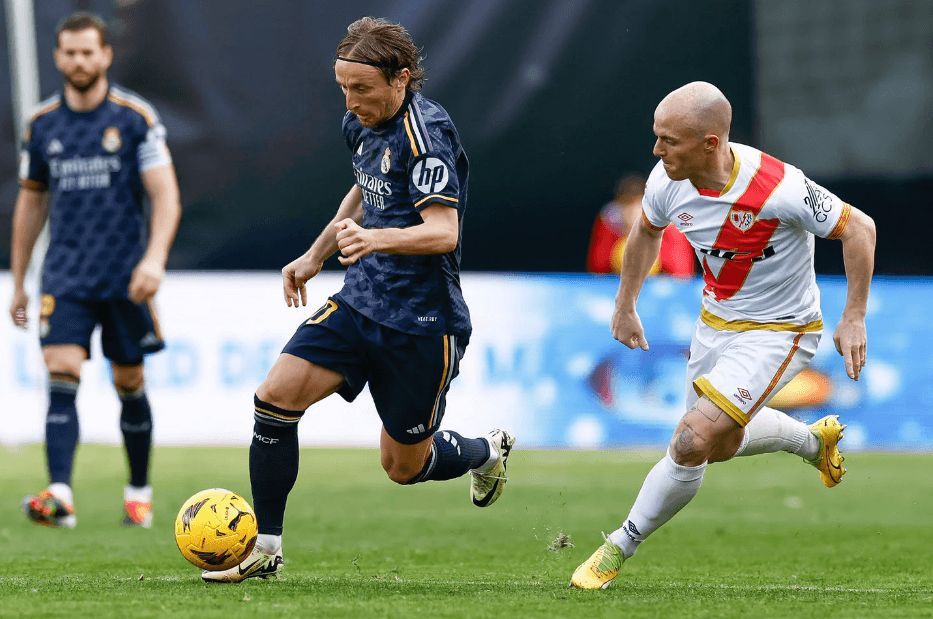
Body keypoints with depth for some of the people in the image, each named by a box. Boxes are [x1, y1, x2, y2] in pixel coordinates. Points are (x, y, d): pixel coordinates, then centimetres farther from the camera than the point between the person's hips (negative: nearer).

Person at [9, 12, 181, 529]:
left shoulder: (136, 117, -3)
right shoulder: (41, 124, 6)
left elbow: (166, 196, -6)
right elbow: (30, 202, 16)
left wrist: (155, 257, -21)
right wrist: (17, 283, 17)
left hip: (126, 275, -1)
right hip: (65, 274, 1)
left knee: (130, 384, 7)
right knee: (62, 376, -14)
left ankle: (139, 493, 23)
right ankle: (59, 495, -24)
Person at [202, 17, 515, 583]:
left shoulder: (427, 131, -20)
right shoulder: (362, 123, 6)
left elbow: (443, 232, -29)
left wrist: (377, 239, -46)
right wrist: (316, 256, 28)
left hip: (422, 320, -7)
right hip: (361, 299, 7)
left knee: (403, 466, 6)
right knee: (276, 395, -12)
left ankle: (488, 453, 39)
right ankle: (264, 548, -3)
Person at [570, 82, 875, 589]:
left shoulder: (777, 189, -33)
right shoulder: (667, 181, -15)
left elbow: (858, 228, -19)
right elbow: (646, 232, 10)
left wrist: (853, 319, -18)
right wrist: (625, 308, 15)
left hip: (777, 332, -7)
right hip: (715, 320, 7)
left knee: (693, 443, -19)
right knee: (721, 443, 23)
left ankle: (618, 550, -1)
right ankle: (814, 440, 51)